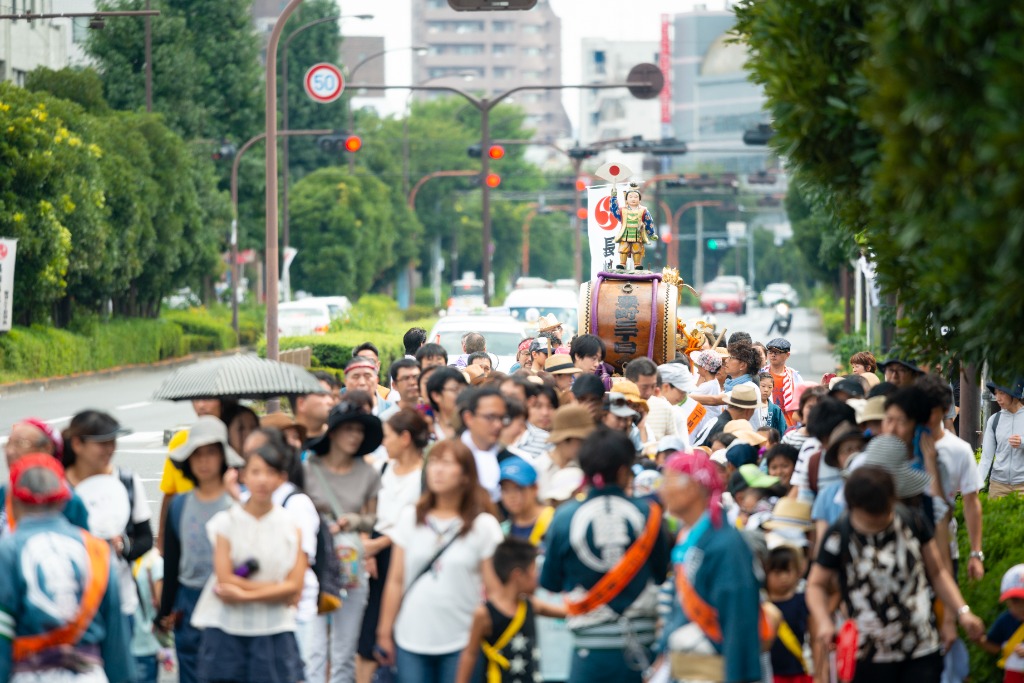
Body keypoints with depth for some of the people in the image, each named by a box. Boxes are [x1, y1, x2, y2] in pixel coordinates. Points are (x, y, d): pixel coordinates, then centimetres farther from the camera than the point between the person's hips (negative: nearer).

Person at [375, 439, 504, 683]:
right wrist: (384, 633, 6)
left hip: (461, 643, -3)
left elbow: (494, 591, -2)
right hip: (411, 641, 3)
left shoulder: (483, 526, -2)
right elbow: (396, 581, 7)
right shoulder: (410, 518, 6)